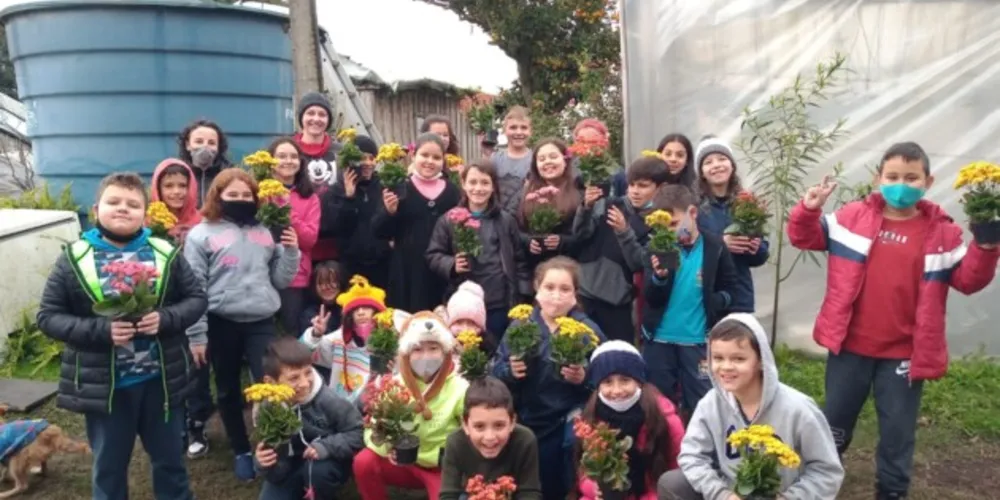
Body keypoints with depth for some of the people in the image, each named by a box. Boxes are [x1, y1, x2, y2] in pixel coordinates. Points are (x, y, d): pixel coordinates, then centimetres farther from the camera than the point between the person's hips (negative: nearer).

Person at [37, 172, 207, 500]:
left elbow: (197, 298, 2)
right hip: (103, 384, -1)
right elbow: (48, 316, -4)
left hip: (161, 380, 1)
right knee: (109, 467, 17)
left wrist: (165, 318, -18)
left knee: (170, 459, 18)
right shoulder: (74, 259, -4)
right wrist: (101, 330, -20)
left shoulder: (165, 254, -2)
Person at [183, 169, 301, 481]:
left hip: (262, 321, 1)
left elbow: (280, 280, 11)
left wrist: (291, 250, -4)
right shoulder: (202, 235, -1)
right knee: (228, 391, 13)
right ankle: (242, 452, 30)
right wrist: (197, 335, -6)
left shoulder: (265, 233, 9)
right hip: (221, 323, -1)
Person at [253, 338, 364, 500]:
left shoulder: (326, 399, -26)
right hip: (292, 468, 3)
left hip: (328, 462, -3)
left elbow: (358, 433, -17)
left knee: (317, 469, -34)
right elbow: (277, 473, -14)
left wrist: (326, 446, -31)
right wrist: (266, 465, -36)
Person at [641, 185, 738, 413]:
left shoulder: (715, 247, -6)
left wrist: (718, 301, -14)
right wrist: (659, 276, -27)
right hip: (659, 339, 2)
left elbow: (729, 290, 6)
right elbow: (651, 298, -8)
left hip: (697, 341, -1)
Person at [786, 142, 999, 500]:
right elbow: (804, 238, 1)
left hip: (905, 353, 0)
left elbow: (968, 280, -1)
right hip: (850, 345, 1)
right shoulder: (853, 217, -3)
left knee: (897, 432, 14)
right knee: (834, 422, 17)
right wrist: (808, 210, -18)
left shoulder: (942, 232, -2)